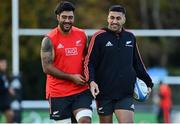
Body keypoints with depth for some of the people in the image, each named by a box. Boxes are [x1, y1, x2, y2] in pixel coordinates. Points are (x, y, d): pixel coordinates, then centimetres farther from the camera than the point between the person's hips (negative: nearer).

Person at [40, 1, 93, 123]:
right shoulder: (49, 40, -7)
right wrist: (72, 77, -15)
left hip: (81, 90, 3)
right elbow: (47, 67, -12)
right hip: (58, 93, -3)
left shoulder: (82, 35, 6)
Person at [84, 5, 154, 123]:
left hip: (126, 94, 2)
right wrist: (91, 81, -20)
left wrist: (148, 83, 22)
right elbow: (89, 63, -4)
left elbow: (138, 63, 22)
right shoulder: (99, 37, -1)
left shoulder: (130, 37, 11)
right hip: (104, 93, -2)